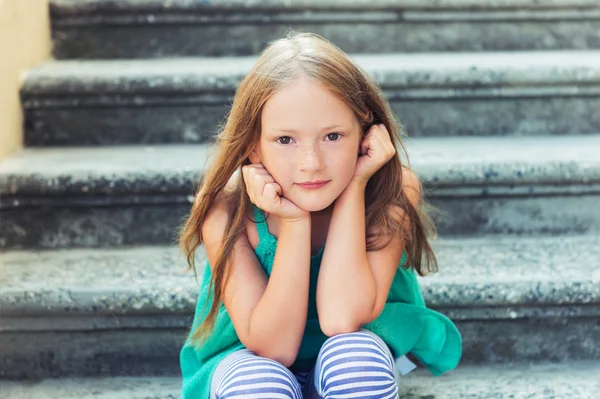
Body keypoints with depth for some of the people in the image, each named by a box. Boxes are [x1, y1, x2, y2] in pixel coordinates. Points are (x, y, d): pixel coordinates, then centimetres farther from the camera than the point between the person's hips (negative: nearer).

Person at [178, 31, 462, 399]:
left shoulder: (394, 191, -22)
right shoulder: (226, 206, -23)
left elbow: (341, 320, -31)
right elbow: (273, 347, -25)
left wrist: (354, 186, -32)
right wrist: (293, 220, -34)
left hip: (356, 369, 1)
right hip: (248, 359, 0)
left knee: (352, 352, -33)